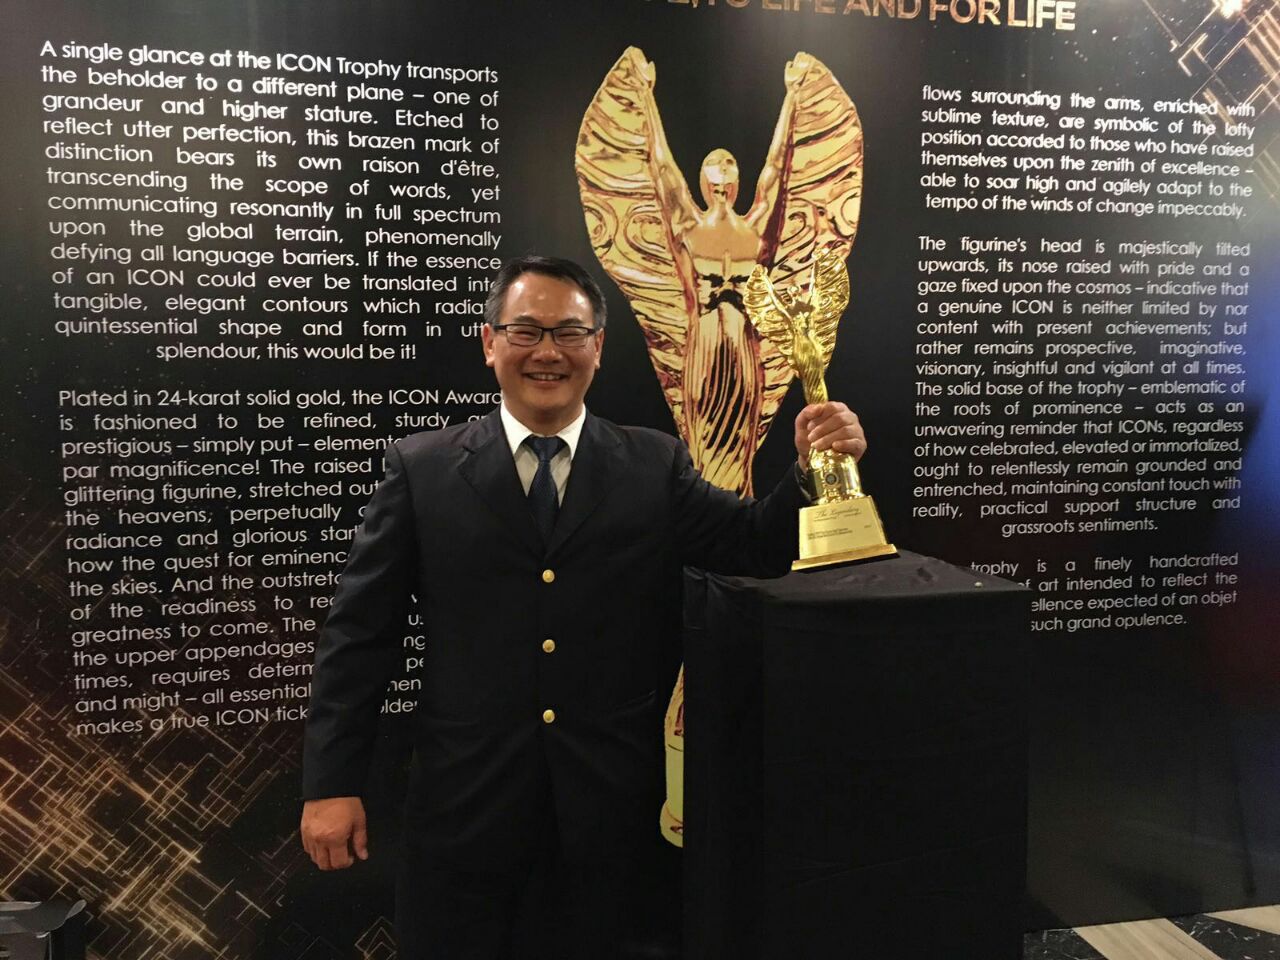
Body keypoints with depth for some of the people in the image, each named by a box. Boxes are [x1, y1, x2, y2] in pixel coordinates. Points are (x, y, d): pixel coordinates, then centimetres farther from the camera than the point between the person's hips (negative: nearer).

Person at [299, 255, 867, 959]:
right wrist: (331, 784, -4)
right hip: (465, 807, 0)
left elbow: (756, 549, -5)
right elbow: (359, 633, -1)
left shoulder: (655, 466, 1)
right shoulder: (422, 469, -1)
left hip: (609, 807, 1)